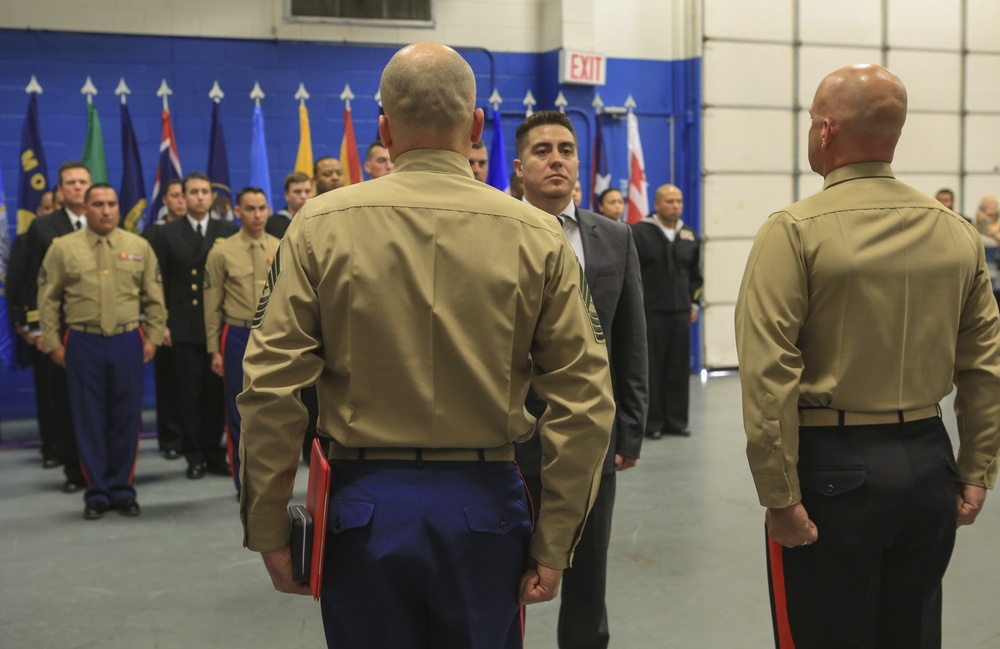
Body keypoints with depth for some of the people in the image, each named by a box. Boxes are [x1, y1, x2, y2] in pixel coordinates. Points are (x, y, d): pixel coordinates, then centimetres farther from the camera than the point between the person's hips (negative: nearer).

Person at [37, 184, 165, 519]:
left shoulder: (139, 247, 6)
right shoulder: (63, 248, 2)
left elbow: (154, 298, 9)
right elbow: (48, 300, 5)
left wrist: (152, 337, 3)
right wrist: (53, 343, 1)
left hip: (128, 342, 1)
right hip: (83, 344, -1)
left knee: (126, 418, 5)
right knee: (89, 419, 4)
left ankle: (122, 491, 18)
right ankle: (96, 494, 15)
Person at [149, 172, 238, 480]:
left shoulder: (228, 231, 8)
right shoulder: (167, 234, 7)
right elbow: (159, 282, 4)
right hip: (183, 326, 0)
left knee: (216, 391, 3)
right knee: (188, 393, 3)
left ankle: (213, 452, 14)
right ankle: (194, 455, 12)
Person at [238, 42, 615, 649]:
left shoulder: (321, 226, -5)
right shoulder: (537, 235, -4)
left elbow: (269, 388, -7)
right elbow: (585, 401, -5)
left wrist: (269, 529, 2)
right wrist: (554, 542, 1)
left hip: (366, 504, 0)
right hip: (485, 506, 0)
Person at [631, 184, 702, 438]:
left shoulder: (689, 237, 13)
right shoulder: (639, 233, -5)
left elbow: (695, 275, 21)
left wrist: (693, 303, 13)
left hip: (681, 313, 5)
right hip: (650, 313, -5)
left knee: (679, 369, 7)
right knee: (651, 369, -2)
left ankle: (676, 420, 15)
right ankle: (652, 423, 6)